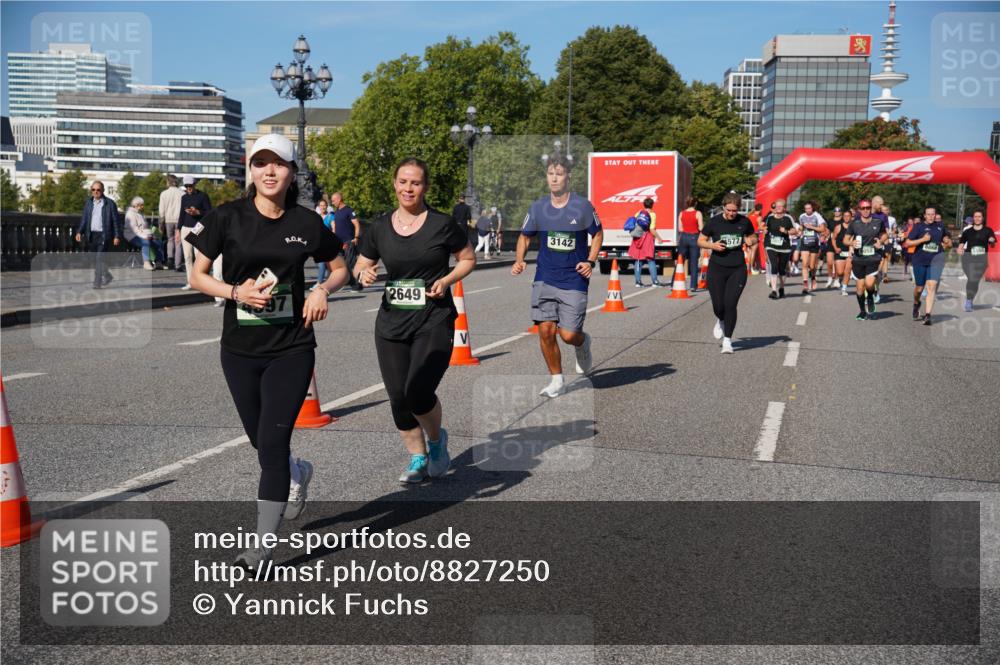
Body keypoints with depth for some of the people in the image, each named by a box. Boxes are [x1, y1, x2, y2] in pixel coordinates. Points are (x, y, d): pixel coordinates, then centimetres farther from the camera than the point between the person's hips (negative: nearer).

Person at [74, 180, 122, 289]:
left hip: (103, 235, -6)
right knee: (95, 260, 11)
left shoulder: (110, 203, -3)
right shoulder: (88, 203, 12)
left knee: (99, 259, -12)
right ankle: (107, 276, 31)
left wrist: (117, 236, -7)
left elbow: (116, 221, -2)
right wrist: (79, 232, 2)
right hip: (91, 235, 6)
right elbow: (84, 219, 15)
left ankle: (97, 284, -10)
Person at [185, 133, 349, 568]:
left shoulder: (307, 223, -1)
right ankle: (298, 473, 50)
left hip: (291, 348, -2)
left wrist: (323, 291, -8)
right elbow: (197, 276, 1)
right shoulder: (227, 218, -3)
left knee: (273, 442, -8)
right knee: (260, 440, 15)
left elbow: (340, 268, 12)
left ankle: (262, 546, 1)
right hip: (240, 349, 2)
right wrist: (236, 292, -16)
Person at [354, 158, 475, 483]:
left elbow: (468, 259, 8)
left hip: (434, 323, -4)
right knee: (398, 398, 5)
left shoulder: (442, 224, -4)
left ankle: (436, 439, 17)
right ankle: (418, 459, 27)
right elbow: (361, 266, 15)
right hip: (391, 324, 4)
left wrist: (447, 280, -10)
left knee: (418, 392, -16)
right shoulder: (379, 228, 5)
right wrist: (363, 274, -8)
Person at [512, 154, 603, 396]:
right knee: (546, 330, -5)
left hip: (574, 280, -2)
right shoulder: (538, 208, 1)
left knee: (568, 335, -6)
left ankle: (583, 343, 32)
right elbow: (525, 236, 15)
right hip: (544, 279, 2)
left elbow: (598, 233, 8)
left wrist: (590, 261, -6)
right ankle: (556, 380, 13)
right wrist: (519, 260, -3)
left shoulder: (582, 206, -5)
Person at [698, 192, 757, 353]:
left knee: (730, 304, -8)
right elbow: (700, 241, 5)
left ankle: (727, 340, 5)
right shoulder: (714, 222, -3)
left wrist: (752, 241, -6)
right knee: (718, 306, -1)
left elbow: (752, 238, 18)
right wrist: (713, 245, -14)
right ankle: (720, 321, 37)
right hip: (717, 268, 0)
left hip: (737, 269, 0)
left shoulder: (744, 222, 1)